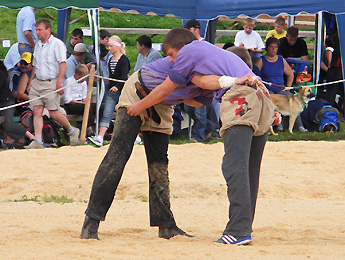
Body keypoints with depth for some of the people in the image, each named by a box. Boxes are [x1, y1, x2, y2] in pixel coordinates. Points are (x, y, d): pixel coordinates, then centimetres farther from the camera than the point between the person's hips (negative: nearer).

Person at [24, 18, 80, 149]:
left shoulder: (57, 44, -6)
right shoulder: (37, 45, 17)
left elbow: (63, 64, -12)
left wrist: (59, 82, -19)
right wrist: (30, 82, 19)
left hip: (50, 83, -7)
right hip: (37, 83, 7)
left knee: (53, 113, -6)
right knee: (37, 111, -3)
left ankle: (72, 131, 17)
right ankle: (37, 141, -6)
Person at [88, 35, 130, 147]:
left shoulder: (124, 60, -10)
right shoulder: (111, 60, 13)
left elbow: (123, 77, -20)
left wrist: (117, 86, -34)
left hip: (121, 91, -6)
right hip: (111, 92, 6)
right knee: (106, 114, -7)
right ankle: (100, 138, -18)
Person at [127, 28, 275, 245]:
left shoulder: (189, 52, 13)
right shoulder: (213, 50, 36)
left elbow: (164, 91, 21)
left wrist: (139, 107, 31)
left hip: (240, 98, -9)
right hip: (262, 96, 9)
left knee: (235, 168, -14)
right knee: (250, 170, 9)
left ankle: (239, 231, -23)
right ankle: (244, 227, 9)